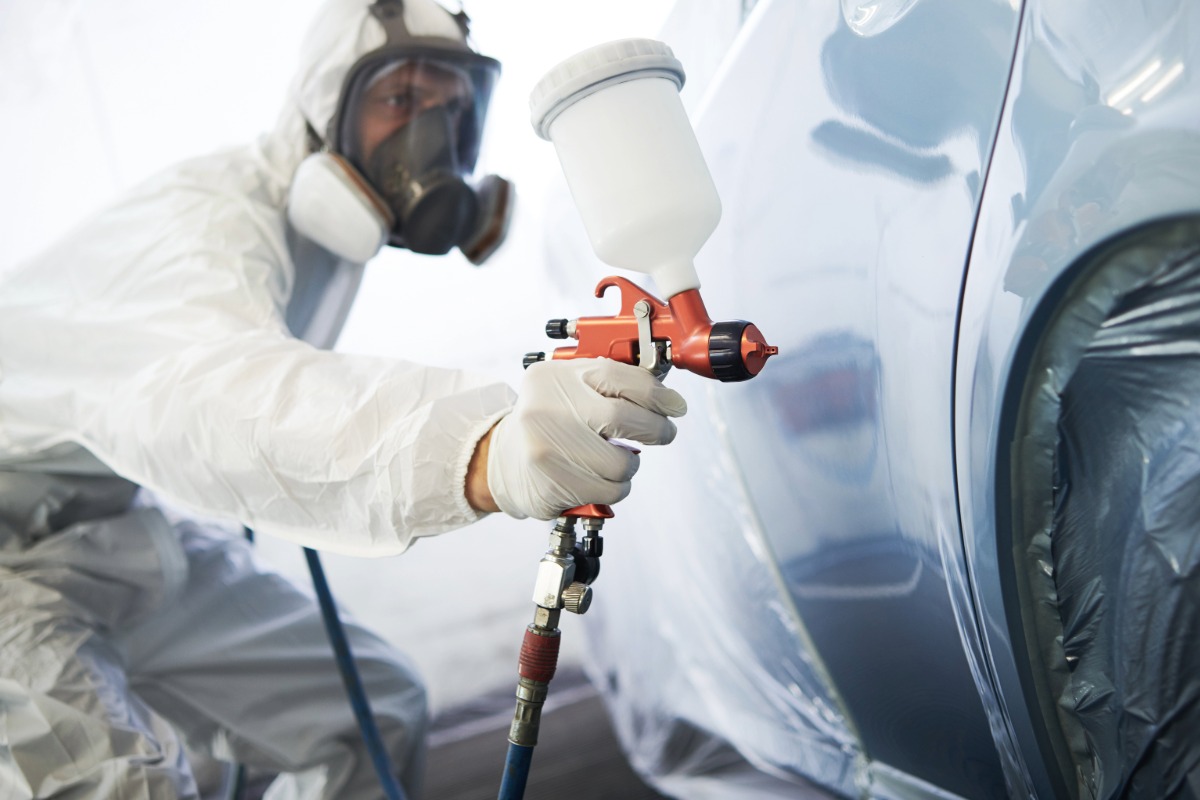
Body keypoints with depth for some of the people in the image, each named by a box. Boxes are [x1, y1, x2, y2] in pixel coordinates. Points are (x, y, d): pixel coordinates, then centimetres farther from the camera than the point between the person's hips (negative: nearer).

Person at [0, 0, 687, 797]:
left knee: (370, 709, 6)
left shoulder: (333, 222, -2)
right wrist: (479, 451, -69)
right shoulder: (207, 217, -29)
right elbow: (198, 387, -52)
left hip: (123, 527, 8)